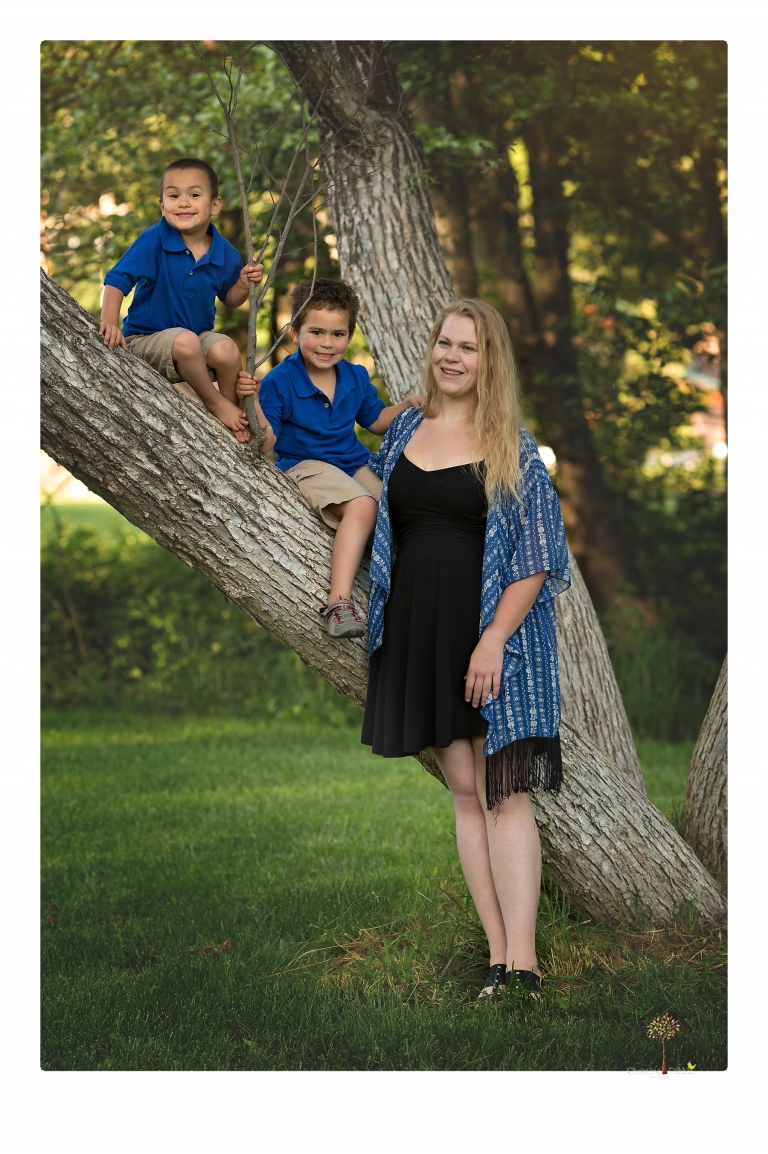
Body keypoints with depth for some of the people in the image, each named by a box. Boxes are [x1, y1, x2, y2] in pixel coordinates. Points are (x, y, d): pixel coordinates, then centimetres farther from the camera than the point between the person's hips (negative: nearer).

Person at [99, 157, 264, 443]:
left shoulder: (224, 253, -3)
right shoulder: (153, 240, -16)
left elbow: (230, 299, 13)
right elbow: (117, 279, -19)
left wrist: (244, 283, -9)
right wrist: (109, 322, -33)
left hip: (198, 336, 4)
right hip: (146, 341, -4)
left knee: (227, 351, -28)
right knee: (186, 342, -36)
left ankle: (233, 414, -1)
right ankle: (215, 403, -10)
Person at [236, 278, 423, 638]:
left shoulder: (355, 377, 6)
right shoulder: (280, 381, -12)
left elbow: (375, 420, 22)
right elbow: (265, 443, -14)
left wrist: (407, 405, 5)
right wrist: (254, 401, -29)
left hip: (355, 464, 6)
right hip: (307, 466, -6)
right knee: (361, 504, -34)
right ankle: (340, 601, -40)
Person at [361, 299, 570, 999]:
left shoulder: (514, 449, -2)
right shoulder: (402, 431, 11)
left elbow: (535, 557, -7)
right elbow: (373, 514, 30)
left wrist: (494, 639, -16)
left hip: (493, 633, -4)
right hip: (419, 631, 4)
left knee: (503, 793, -9)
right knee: (464, 791, 5)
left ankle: (523, 962, -11)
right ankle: (499, 957, 8)